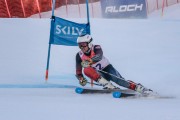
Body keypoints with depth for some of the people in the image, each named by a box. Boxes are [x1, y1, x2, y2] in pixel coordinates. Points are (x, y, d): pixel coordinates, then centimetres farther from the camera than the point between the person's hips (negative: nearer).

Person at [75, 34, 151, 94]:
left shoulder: (96, 48, -17)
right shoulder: (79, 56, -8)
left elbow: (99, 56, -41)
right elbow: (78, 72, -5)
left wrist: (90, 61, -60)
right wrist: (81, 79, -28)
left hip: (107, 68, -2)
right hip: (98, 74, 2)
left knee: (119, 80, -29)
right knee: (86, 70, -28)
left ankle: (138, 88, -25)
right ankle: (106, 84, -30)